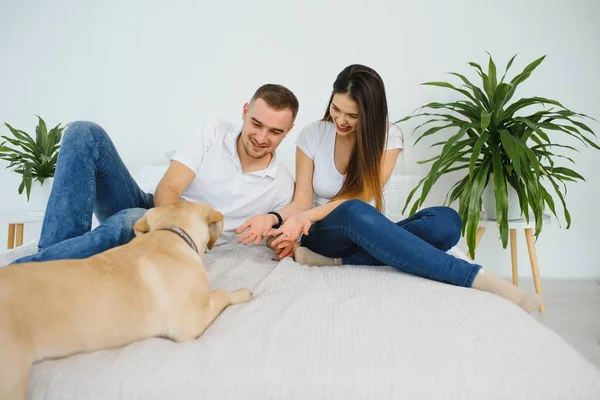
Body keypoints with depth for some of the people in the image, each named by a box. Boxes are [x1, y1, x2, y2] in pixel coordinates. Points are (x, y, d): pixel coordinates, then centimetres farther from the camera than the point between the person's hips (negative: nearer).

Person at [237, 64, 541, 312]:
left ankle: (334, 262, -32)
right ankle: (477, 278, -41)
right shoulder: (312, 135, -3)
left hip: (363, 235, 2)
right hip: (324, 235, -1)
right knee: (356, 213, -40)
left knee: (446, 221, -26)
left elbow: (362, 195, -16)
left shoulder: (388, 137, -5)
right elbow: (302, 200, -7)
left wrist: (308, 216, -31)